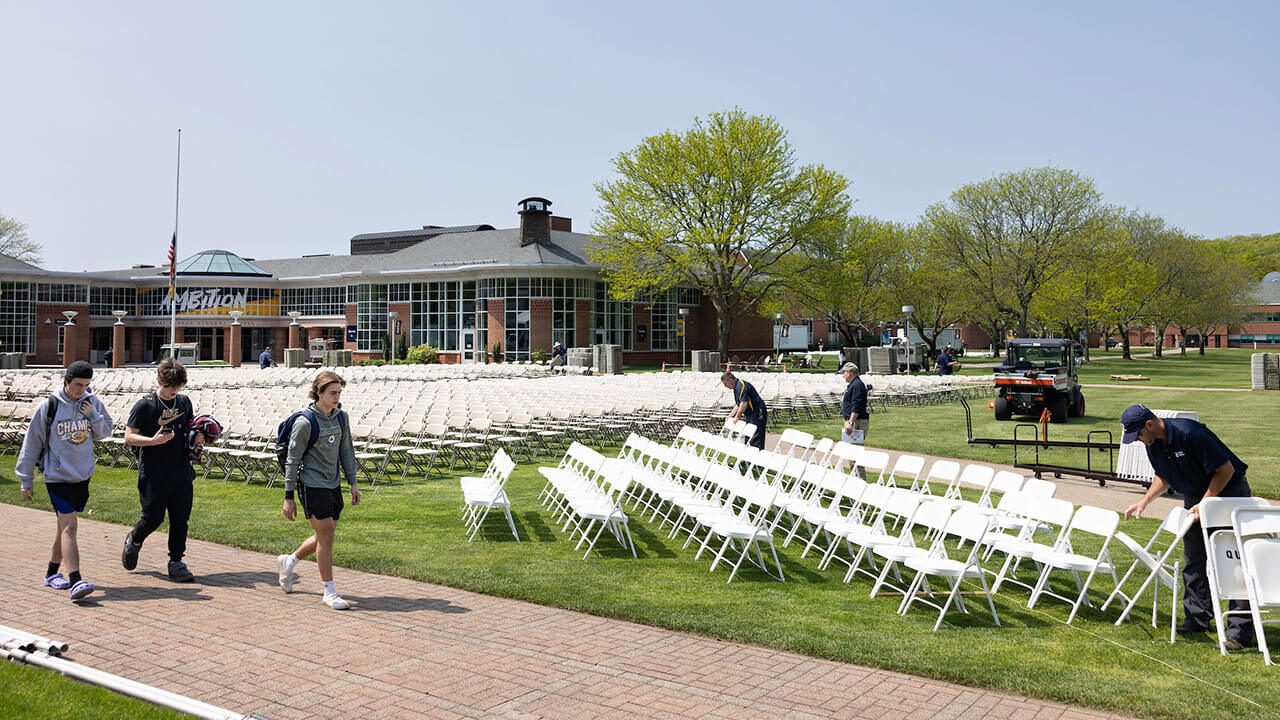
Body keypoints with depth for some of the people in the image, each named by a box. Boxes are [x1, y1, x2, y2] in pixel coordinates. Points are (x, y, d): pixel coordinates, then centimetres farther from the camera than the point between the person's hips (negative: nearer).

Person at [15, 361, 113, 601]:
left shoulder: (92, 403, 1)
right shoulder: (49, 407, -9)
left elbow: (104, 432, 10)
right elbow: (32, 443, -1)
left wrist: (94, 416, -10)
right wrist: (26, 480, 2)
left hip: (83, 475, 5)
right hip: (57, 476, -5)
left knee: (65, 525, 16)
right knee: (69, 527, -13)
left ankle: (52, 573, 30)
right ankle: (75, 581, -18)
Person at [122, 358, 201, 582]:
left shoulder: (184, 402, 9)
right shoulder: (144, 405, -6)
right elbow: (129, 436, -6)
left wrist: (196, 436, 1)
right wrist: (153, 441, -22)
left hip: (182, 472, 4)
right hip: (153, 474, -4)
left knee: (180, 519, 4)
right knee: (153, 518, 1)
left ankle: (176, 562, 14)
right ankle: (133, 540, 32)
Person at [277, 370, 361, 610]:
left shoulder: (341, 417, 6)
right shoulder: (305, 422, -13)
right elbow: (293, 460, -10)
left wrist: (353, 483, 11)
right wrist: (289, 496, -10)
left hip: (333, 485, 7)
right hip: (312, 485, -7)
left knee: (325, 537, 14)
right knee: (326, 537, -5)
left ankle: (289, 562, 39)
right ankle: (330, 592, 6)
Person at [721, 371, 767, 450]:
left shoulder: (741, 386, -18)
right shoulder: (736, 387, 15)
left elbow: (744, 403, -26)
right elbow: (738, 405, 23)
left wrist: (737, 417, -19)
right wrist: (731, 415, 15)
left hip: (757, 414, -11)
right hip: (750, 415, 11)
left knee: (756, 440, -13)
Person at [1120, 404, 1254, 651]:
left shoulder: (1189, 433, -29)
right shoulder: (1153, 445, -3)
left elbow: (1225, 469, -22)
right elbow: (1163, 477, 15)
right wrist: (1144, 502, 3)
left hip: (1228, 492, -8)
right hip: (1195, 497, 8)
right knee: (1193, 561, 9)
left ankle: (1240, 630, -8)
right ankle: (1198, 617, 19)